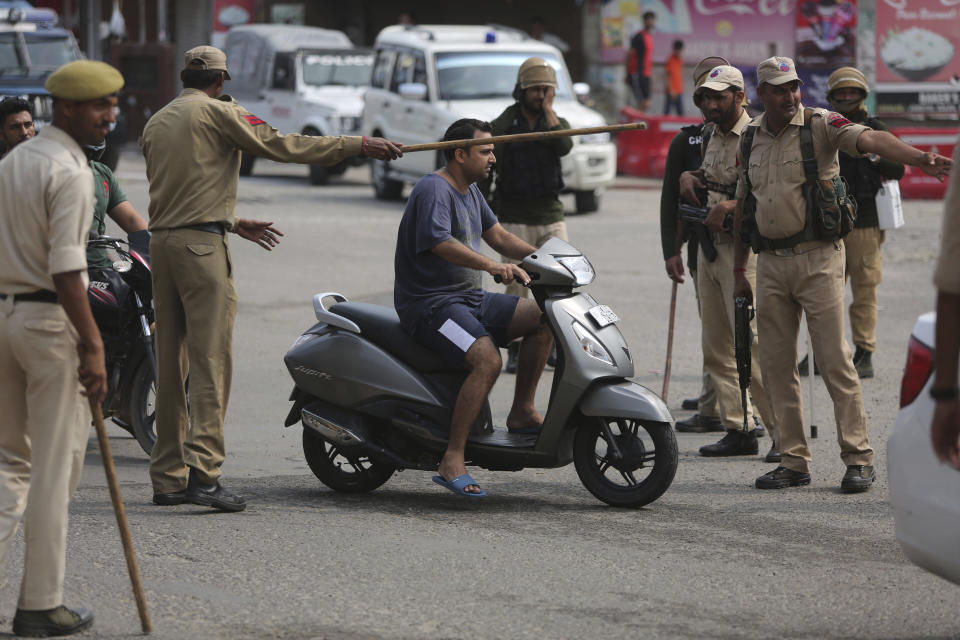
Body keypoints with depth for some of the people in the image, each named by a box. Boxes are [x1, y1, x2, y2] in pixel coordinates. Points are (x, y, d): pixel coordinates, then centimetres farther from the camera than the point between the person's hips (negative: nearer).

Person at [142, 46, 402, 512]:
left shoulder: (156, 123, 20)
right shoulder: (217, 112, -2)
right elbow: (283, 145, -6)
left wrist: (233, 224, 29)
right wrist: (358, 145, -3)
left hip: (160, 241, 7)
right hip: (201, 243, -7)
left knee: (170, 362, 9)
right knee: (210, 358, -10)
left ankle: (167, 478, 10)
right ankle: (203, 471, -21)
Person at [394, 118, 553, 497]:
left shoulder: (470, 191, 16)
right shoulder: (433, 189, -15)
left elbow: (497, 236, 21)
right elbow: (440, 243, -30)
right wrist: (493, 267, -41)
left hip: (469, 298, 10)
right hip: (432, 305, -10)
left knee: (542, 318, 2)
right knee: (487, 360, -31)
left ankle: (521, 412, 8)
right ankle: (452, 461, -30)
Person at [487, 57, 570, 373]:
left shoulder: (557, 122, 8)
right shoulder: (502, 126, 1)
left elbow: (564, 146, -15)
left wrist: (548, 109, -10)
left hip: (551, 216, 2)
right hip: (515, 219, -2)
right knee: (517, 287, -2)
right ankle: (515, 351, 3)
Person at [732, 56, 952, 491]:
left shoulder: (820, 125, -7)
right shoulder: (750, 138, 10)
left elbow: (870, 139, -25)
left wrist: (920, 158, -43)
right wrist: (738, 272, 17)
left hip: (818, 258, -5)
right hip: (770, 263, 5)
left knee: (834, 360, -7)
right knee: (776, 365, 6)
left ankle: (858, 459, -1)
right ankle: (794, 461, 14)